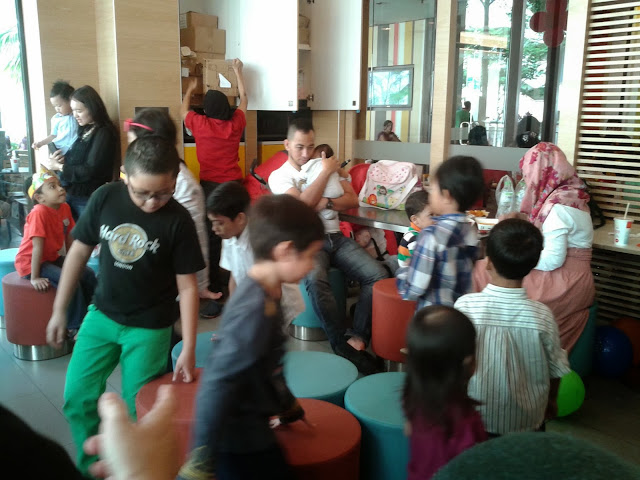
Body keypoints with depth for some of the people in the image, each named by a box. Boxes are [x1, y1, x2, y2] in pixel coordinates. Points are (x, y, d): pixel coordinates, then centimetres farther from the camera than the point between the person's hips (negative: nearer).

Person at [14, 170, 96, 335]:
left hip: (52, 258, 8)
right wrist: (34, 278, -24)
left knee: (88, 275, 1)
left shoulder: (65, 208, -4)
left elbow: (69, 238, 5)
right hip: (31, 262, -8)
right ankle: (74, 327, -8)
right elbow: (37, 247, -26)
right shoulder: (39, 212, -27)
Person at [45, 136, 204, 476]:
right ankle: (90, 466, 33)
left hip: (150, 327, -3)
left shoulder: (178, 221, -18)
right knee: (76, 397, 10)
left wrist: (188, 349, -15)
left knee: (139, 409, 5)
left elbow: (187, 286, -13)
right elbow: (79, 252, 1)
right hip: (101, 315, 4)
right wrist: (59, 310, 6)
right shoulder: (105, 198, -11)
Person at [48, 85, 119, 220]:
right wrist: (64, 159, -2)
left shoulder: (104, 134, -14)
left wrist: (60, 167, -11)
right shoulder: (84, 130, 11)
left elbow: (91, 171, -19)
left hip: (88, 199, -7)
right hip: (70, 194, 7)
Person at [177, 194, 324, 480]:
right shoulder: (256, 308, -28)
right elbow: (217, 384, -29)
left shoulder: (265, 292, 0)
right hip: (241, 444, -8)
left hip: (250, 429, 8)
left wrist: (288, 407, 25)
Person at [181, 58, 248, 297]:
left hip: (210, 185, -2)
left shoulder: (200, 123, -8)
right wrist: (238, 71, 27)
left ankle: (215, 284, 8)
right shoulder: (236, 123, -4)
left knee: (212, 233, 4)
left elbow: (183, 109, 15)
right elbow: (244, 98, 16)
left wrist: (190, 90, 32)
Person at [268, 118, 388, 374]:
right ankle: (340, 344, -26)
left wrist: (326, 203, -9)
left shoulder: (324, 166, 19)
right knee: (315, 280, -38)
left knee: (378, 275, -20)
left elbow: (353, 199, 10)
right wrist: (325, 172, -8)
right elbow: (302, 204, -14)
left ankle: (357, 338, -17)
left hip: (336, 238, 5)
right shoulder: (279, 176, 5)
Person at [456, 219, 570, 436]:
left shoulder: (465, 306, -20)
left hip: (473, 418, 0)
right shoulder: (542, 316, -19)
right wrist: (551, 401, 16)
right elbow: (555, 371, -5)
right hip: (527, 423, 1)